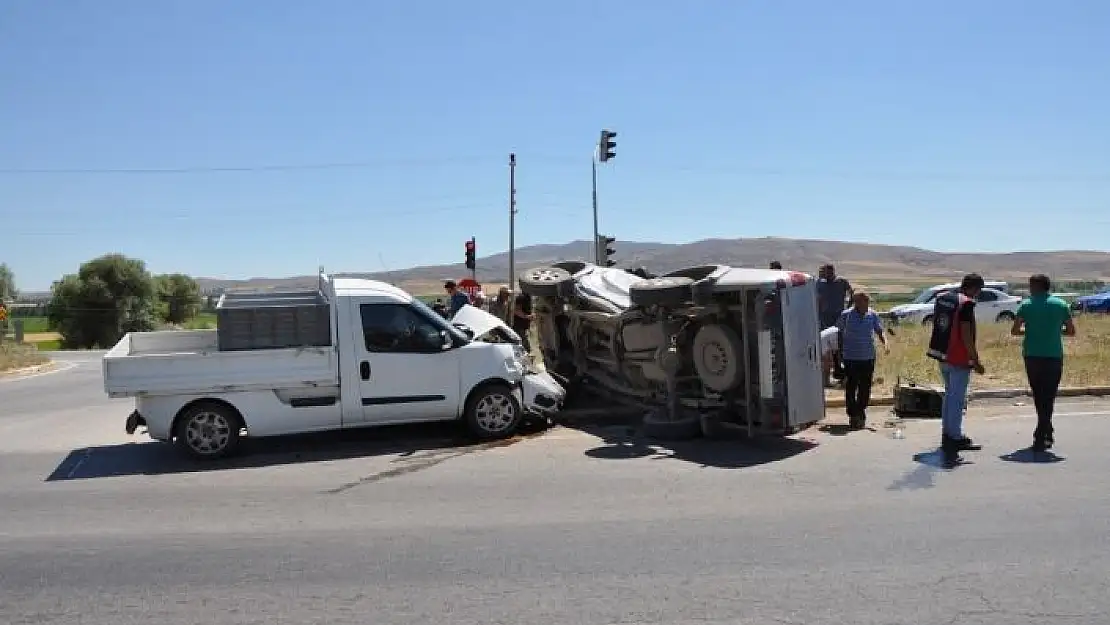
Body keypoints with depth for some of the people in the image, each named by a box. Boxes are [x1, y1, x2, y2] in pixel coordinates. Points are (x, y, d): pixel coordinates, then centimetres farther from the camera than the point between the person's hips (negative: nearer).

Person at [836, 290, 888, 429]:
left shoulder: (873, 315, 1)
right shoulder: (846, 315, -7)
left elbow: (879, 331, 9)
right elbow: (840, 333, 4)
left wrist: (885, 343, -10)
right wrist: (840, 353, 6)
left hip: (868, 357, 3)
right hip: (851, 358, -2)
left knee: (865, 387, 8)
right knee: (851, 387, -1)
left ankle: (861, 412, 24)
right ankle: (853, 415, 8)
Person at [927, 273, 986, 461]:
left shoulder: (941, 298, 9)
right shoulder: (966, 303, -17)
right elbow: (966, 335, -20)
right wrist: (976, 361, -15)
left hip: (942, 355, 8)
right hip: (959, 359, -8)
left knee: (949, 395, 19)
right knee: (957, 399, -3)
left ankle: (948, 434, 27)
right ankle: (954, 438, -2)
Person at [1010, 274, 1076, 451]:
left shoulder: (1027, 305, -1)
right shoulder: (1061, 305, 4)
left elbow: (1014, 331, -3)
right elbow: (1071, 331, 8)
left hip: (1032, 356, 0)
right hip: (1054, 356, 0)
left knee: (1038, 395, 13)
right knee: (1048, 396, 5)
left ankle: (1045, 433, 20)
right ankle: (1042, 436, -1)